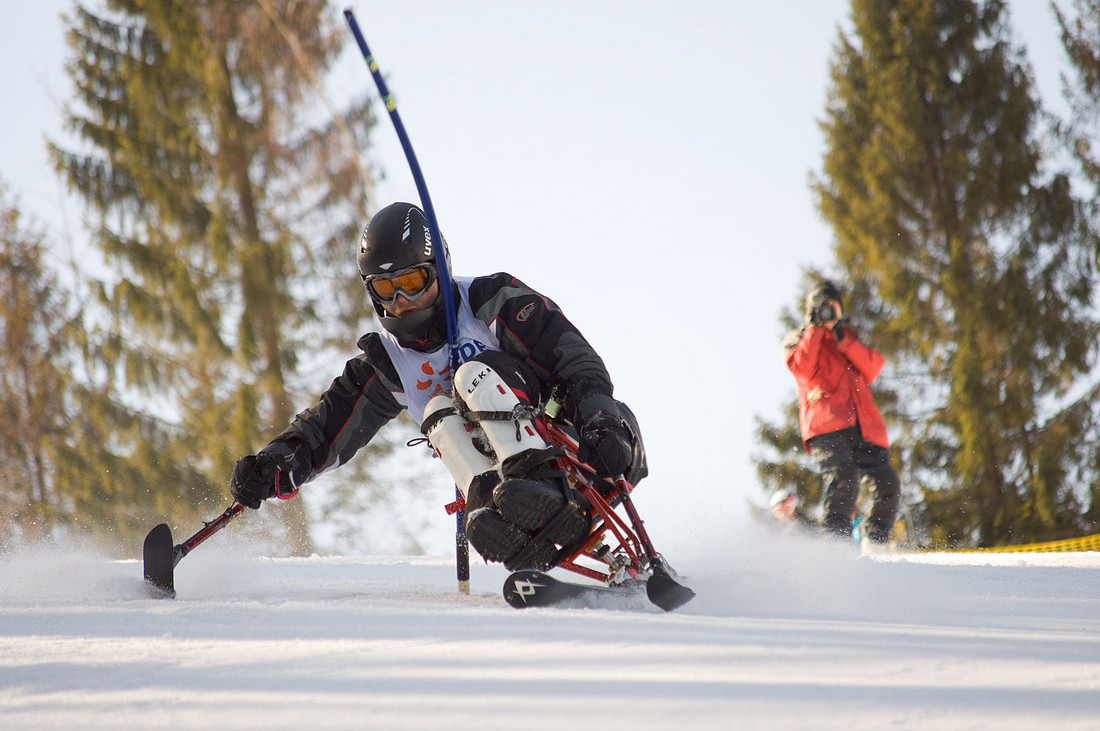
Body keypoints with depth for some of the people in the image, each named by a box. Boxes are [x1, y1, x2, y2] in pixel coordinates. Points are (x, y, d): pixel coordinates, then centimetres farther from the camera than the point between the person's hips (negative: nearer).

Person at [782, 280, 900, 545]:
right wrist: (814, 329, -1)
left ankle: (875, 544, -1)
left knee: (888, 484, -12)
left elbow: (872, 369, 11)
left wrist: (844, 341, 1)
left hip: (862, 428, 4)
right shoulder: (798, 341, 20)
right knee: (843, 480, -28)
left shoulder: (851, 340, 31)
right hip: (827, 425, -4)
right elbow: (802, 368, -4)